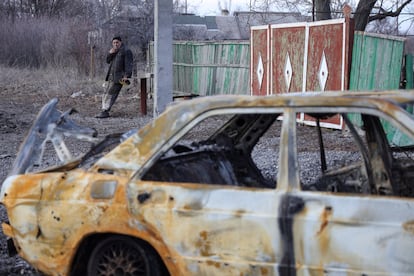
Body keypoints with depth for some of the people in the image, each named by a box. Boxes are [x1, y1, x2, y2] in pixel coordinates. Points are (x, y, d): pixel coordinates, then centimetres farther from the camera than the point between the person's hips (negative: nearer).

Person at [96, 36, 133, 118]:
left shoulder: (126, 51, -5)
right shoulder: (114, 51, 22)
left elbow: (128, 64, -12)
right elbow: (108, 61, 18)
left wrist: (126, 75, -22)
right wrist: (110, 53, -1)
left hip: (118, 77, -9)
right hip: (111, 76, 9)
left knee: (111, 94, -12)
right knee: (106, 94, 8)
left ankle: (105, 112, -12)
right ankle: (104, 111, 11)